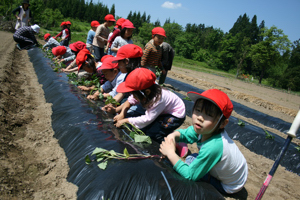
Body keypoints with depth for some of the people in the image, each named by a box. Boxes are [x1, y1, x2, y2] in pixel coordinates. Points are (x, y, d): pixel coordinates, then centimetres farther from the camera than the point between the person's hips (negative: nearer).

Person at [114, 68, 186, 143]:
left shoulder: (158, 99, -38)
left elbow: (147, 119, -32)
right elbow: (130, 101, -5)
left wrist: (125, 120, -26)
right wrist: (122, 114, -19)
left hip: (175, 115, -7)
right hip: (162, 112, 7)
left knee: (151, 134, -20)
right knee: (142, 128, -6)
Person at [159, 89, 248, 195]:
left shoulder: (212, 147, -40)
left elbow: (190, 176, -29)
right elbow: (185, 133, -2)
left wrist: (170, 153, -26)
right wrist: (173, 135, -24)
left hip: (229, 187, -6)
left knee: (189, 161, -13)